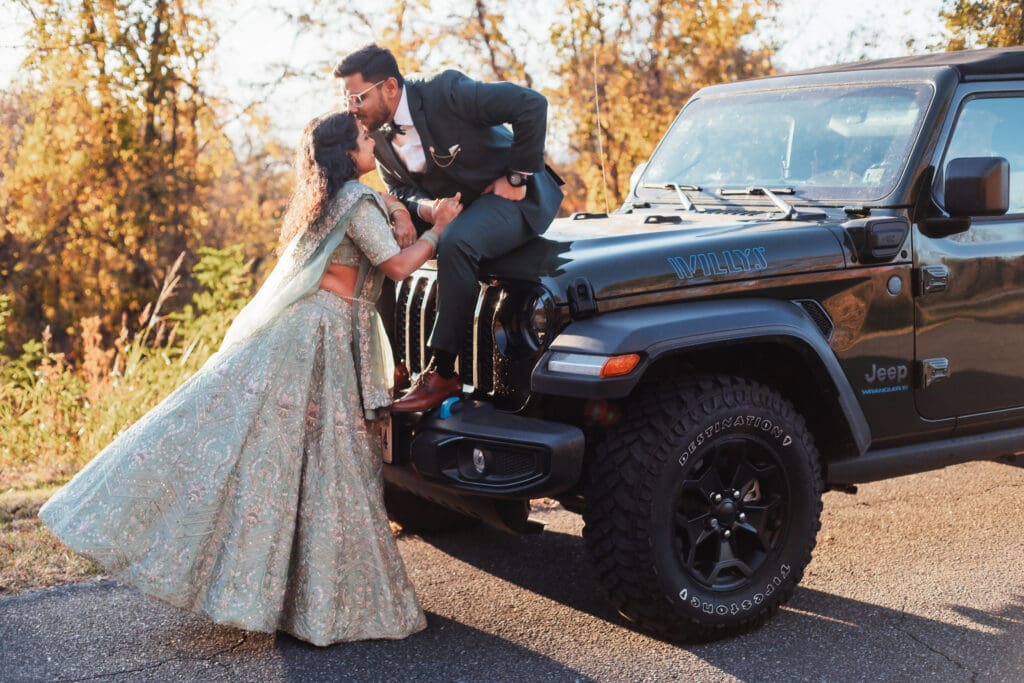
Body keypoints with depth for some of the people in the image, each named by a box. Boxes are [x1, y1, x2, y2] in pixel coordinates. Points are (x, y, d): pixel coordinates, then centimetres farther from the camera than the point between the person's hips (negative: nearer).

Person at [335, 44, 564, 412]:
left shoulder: (445, 92, -24)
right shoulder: (379, 134, -3)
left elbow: (531, 104, -27)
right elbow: (400, 189, 5)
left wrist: (516, 178, -21)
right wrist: (420, 208, -20)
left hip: (513, 193, -8)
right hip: (452, 205, 8)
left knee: (455, 244, -36)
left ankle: (442, 373, -27)